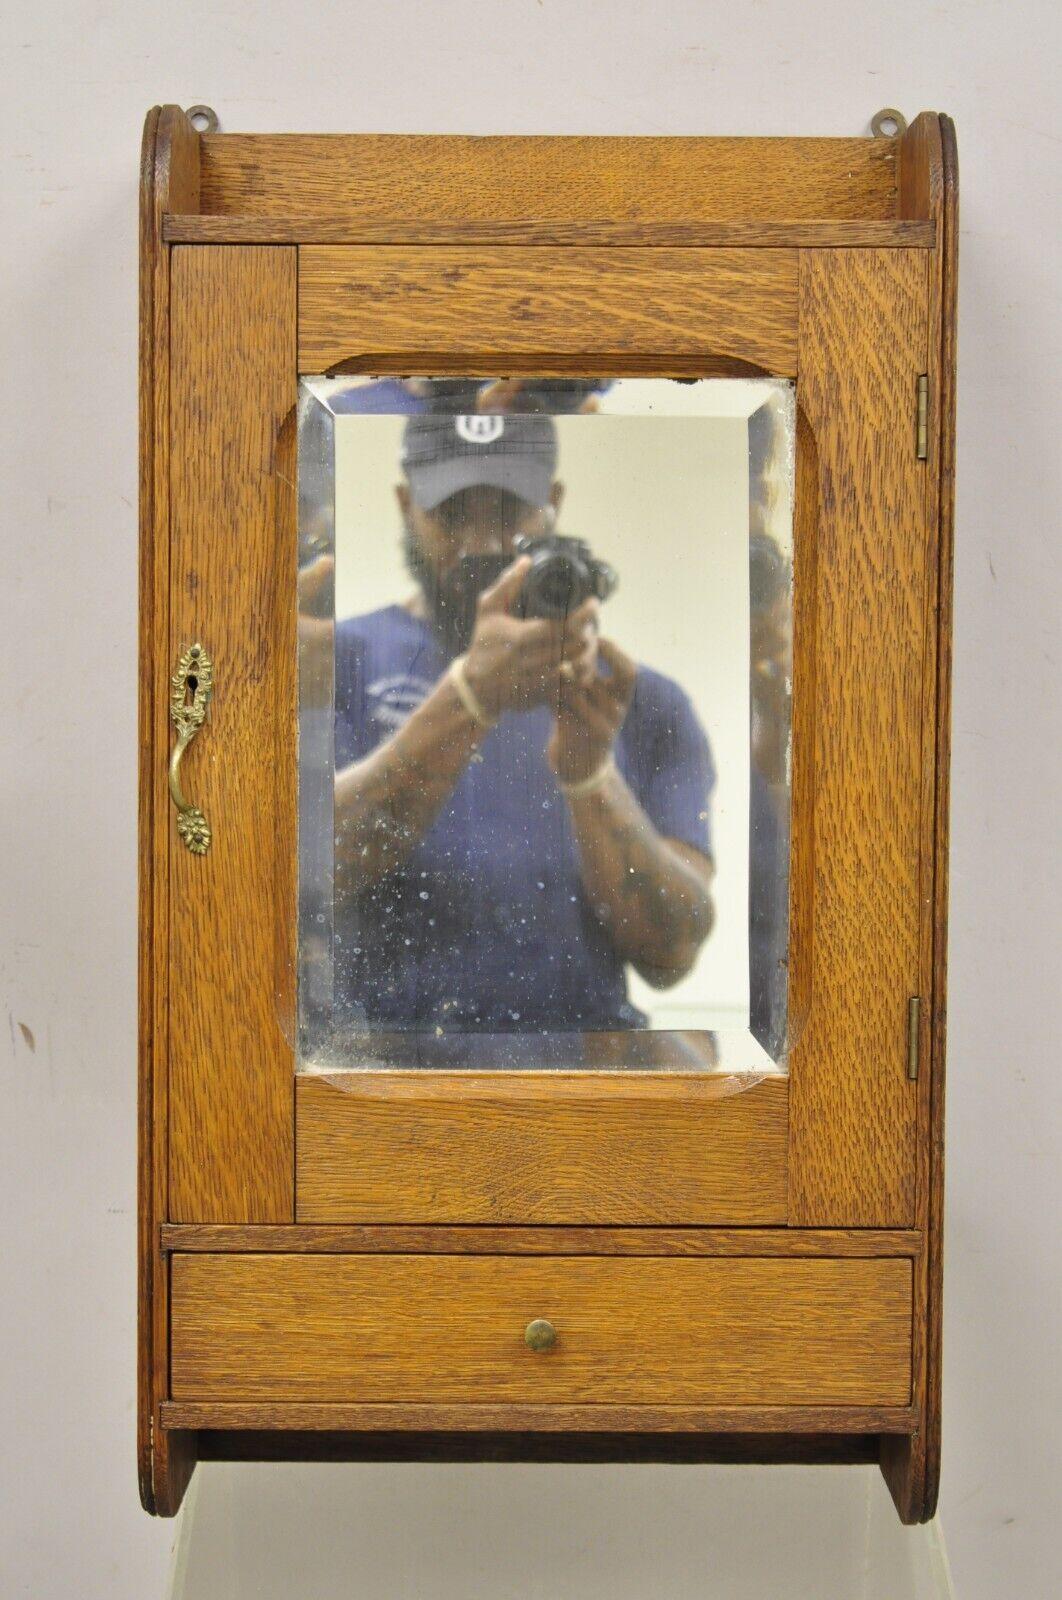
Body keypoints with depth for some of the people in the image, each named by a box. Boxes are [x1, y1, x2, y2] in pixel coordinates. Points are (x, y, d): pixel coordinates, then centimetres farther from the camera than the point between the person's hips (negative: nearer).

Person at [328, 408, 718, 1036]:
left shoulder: (645, 702, 11)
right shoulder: (347, 658, 7)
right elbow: (317, 865, -11)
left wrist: (589, 774, -16)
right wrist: (471, 697, -23)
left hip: (582, 1014, 2)